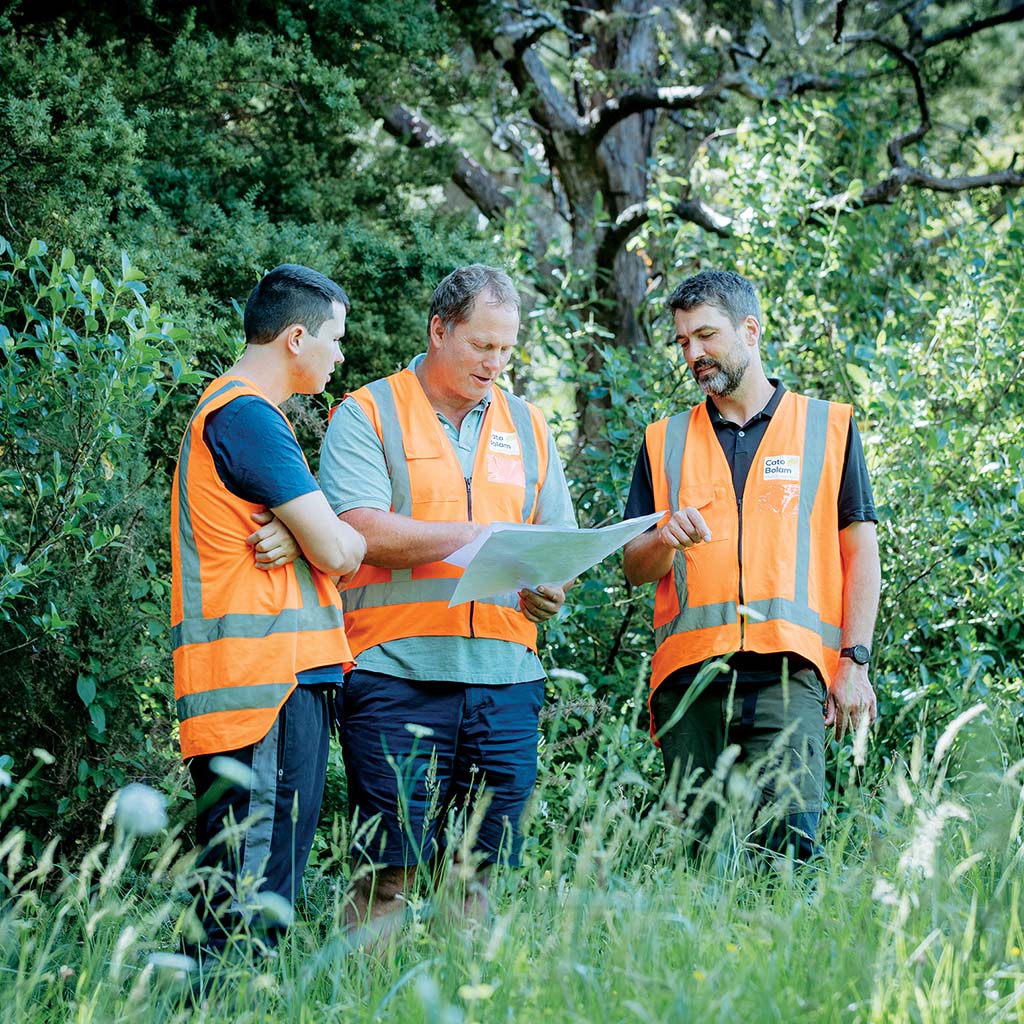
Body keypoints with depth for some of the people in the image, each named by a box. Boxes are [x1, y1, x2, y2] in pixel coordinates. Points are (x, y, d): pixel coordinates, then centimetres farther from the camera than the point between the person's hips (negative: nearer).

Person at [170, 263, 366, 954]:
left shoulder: (236, 411, 23)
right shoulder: (247, 416, -12)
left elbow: (316, 535, 18)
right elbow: (336, 551, -15)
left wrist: (297, 535, -5)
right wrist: (348, 536, 8)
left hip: (289, 672, 11)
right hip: (268, 678, -11)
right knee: (252, 900, -13)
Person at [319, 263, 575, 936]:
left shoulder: (526, 425, 18)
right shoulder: (367, 417, 2)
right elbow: (366, 533, -12)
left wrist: (552, 588, -4)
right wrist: (490, 535, -13)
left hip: (505, 675, 5)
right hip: (399, 672, -4)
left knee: (478, 873, 4)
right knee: (390, 868, -7)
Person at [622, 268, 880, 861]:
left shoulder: (828, 426, 12)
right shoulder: (665, 442, 19)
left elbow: (861, 552, 9)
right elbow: (634, 568, 16)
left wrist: (855, 661, -2)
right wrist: (664, 542, -7)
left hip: (788, 672, -3)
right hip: (689, 674, 3)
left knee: (786, 838, -17)